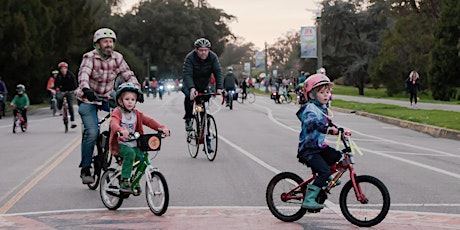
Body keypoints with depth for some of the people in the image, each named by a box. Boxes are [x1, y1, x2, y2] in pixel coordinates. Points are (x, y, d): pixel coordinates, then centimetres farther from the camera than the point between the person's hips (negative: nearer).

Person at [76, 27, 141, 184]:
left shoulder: (117, 58, -2)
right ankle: (85, 169, -4)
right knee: (92, 132, -19)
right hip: (88, 99, -5)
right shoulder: (90, 57, -15)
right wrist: (86, 89, -52)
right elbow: (84, 74, -32)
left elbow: (128, 75, -8)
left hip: (107, 97, 5)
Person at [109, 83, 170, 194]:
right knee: (130, 153, -34)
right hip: (120, 144, -5)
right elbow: (114, 123, -28)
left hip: (133, 145, 5)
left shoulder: (136, 114, 11)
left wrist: (161, 128, -17)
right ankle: (124, 181, -26)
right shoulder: (117, 113, -7)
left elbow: (149, 121, 0)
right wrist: (121, 130, -51)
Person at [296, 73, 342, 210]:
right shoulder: (310, 109, -16)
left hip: (320, 147, 9)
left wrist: (340, 131, 17)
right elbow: (312, 121, -37)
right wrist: (326, 129, -52)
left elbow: (328, 123, 30)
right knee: (324, 171, -20)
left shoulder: (323, 109, 15)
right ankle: (308, 200, -17)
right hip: (308, 150, -9)